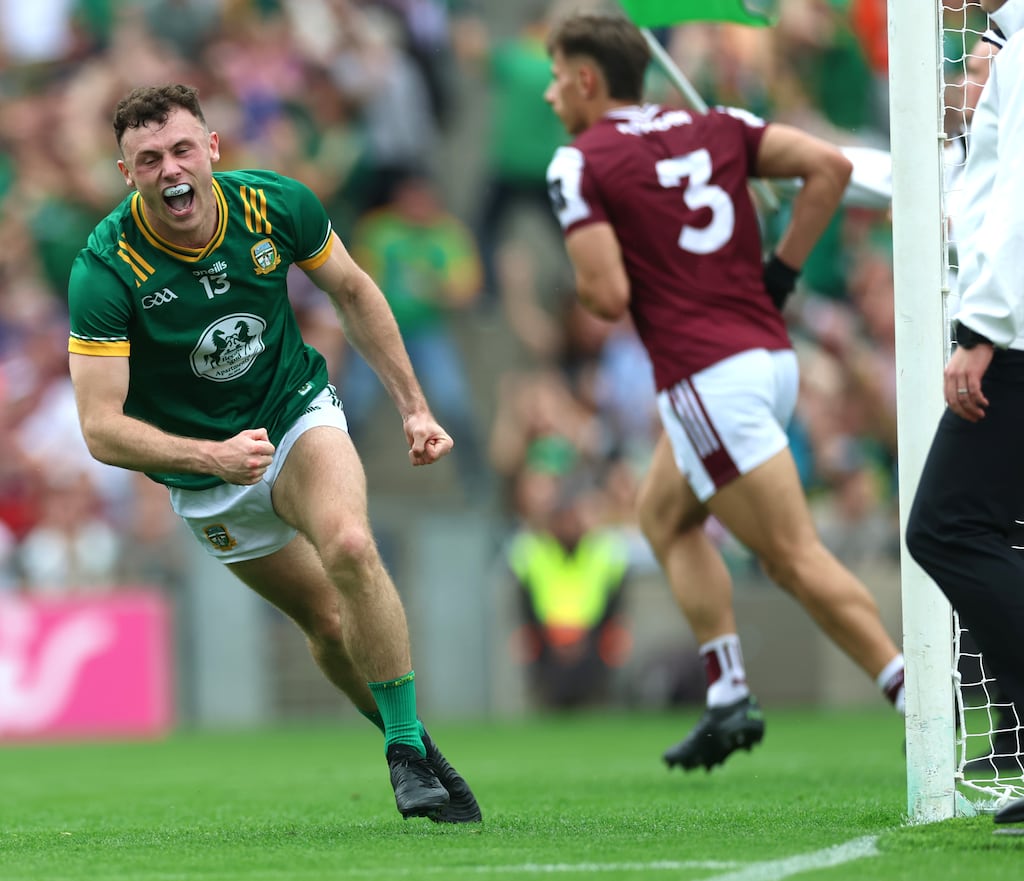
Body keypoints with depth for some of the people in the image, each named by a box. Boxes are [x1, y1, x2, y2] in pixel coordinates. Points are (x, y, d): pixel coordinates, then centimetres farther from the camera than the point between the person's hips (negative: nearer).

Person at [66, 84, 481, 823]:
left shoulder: (278, 206, -18)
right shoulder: (106, 270, -27)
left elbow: (353, 291, 2)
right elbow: (101, 427, -28)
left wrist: (413, 405, 1)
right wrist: (212, 457, -41)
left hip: (298, 412, 0)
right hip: (201, 466, 0)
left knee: (350, 548, -28)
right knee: (327, 621, 5)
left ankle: (411, 750, -18)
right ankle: (413, 744, 29)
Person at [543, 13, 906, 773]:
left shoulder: (579, 166, -3)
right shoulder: (716, 129, 13)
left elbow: (609, 297, -13)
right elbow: (830, 167, 2)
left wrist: (583, 283, 11)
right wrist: (781, 272, 9)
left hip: (708, 380, -8)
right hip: (772, 355, 8)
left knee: (798, 559, -6)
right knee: (664, 514, 24)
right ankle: (729, 696, 16)